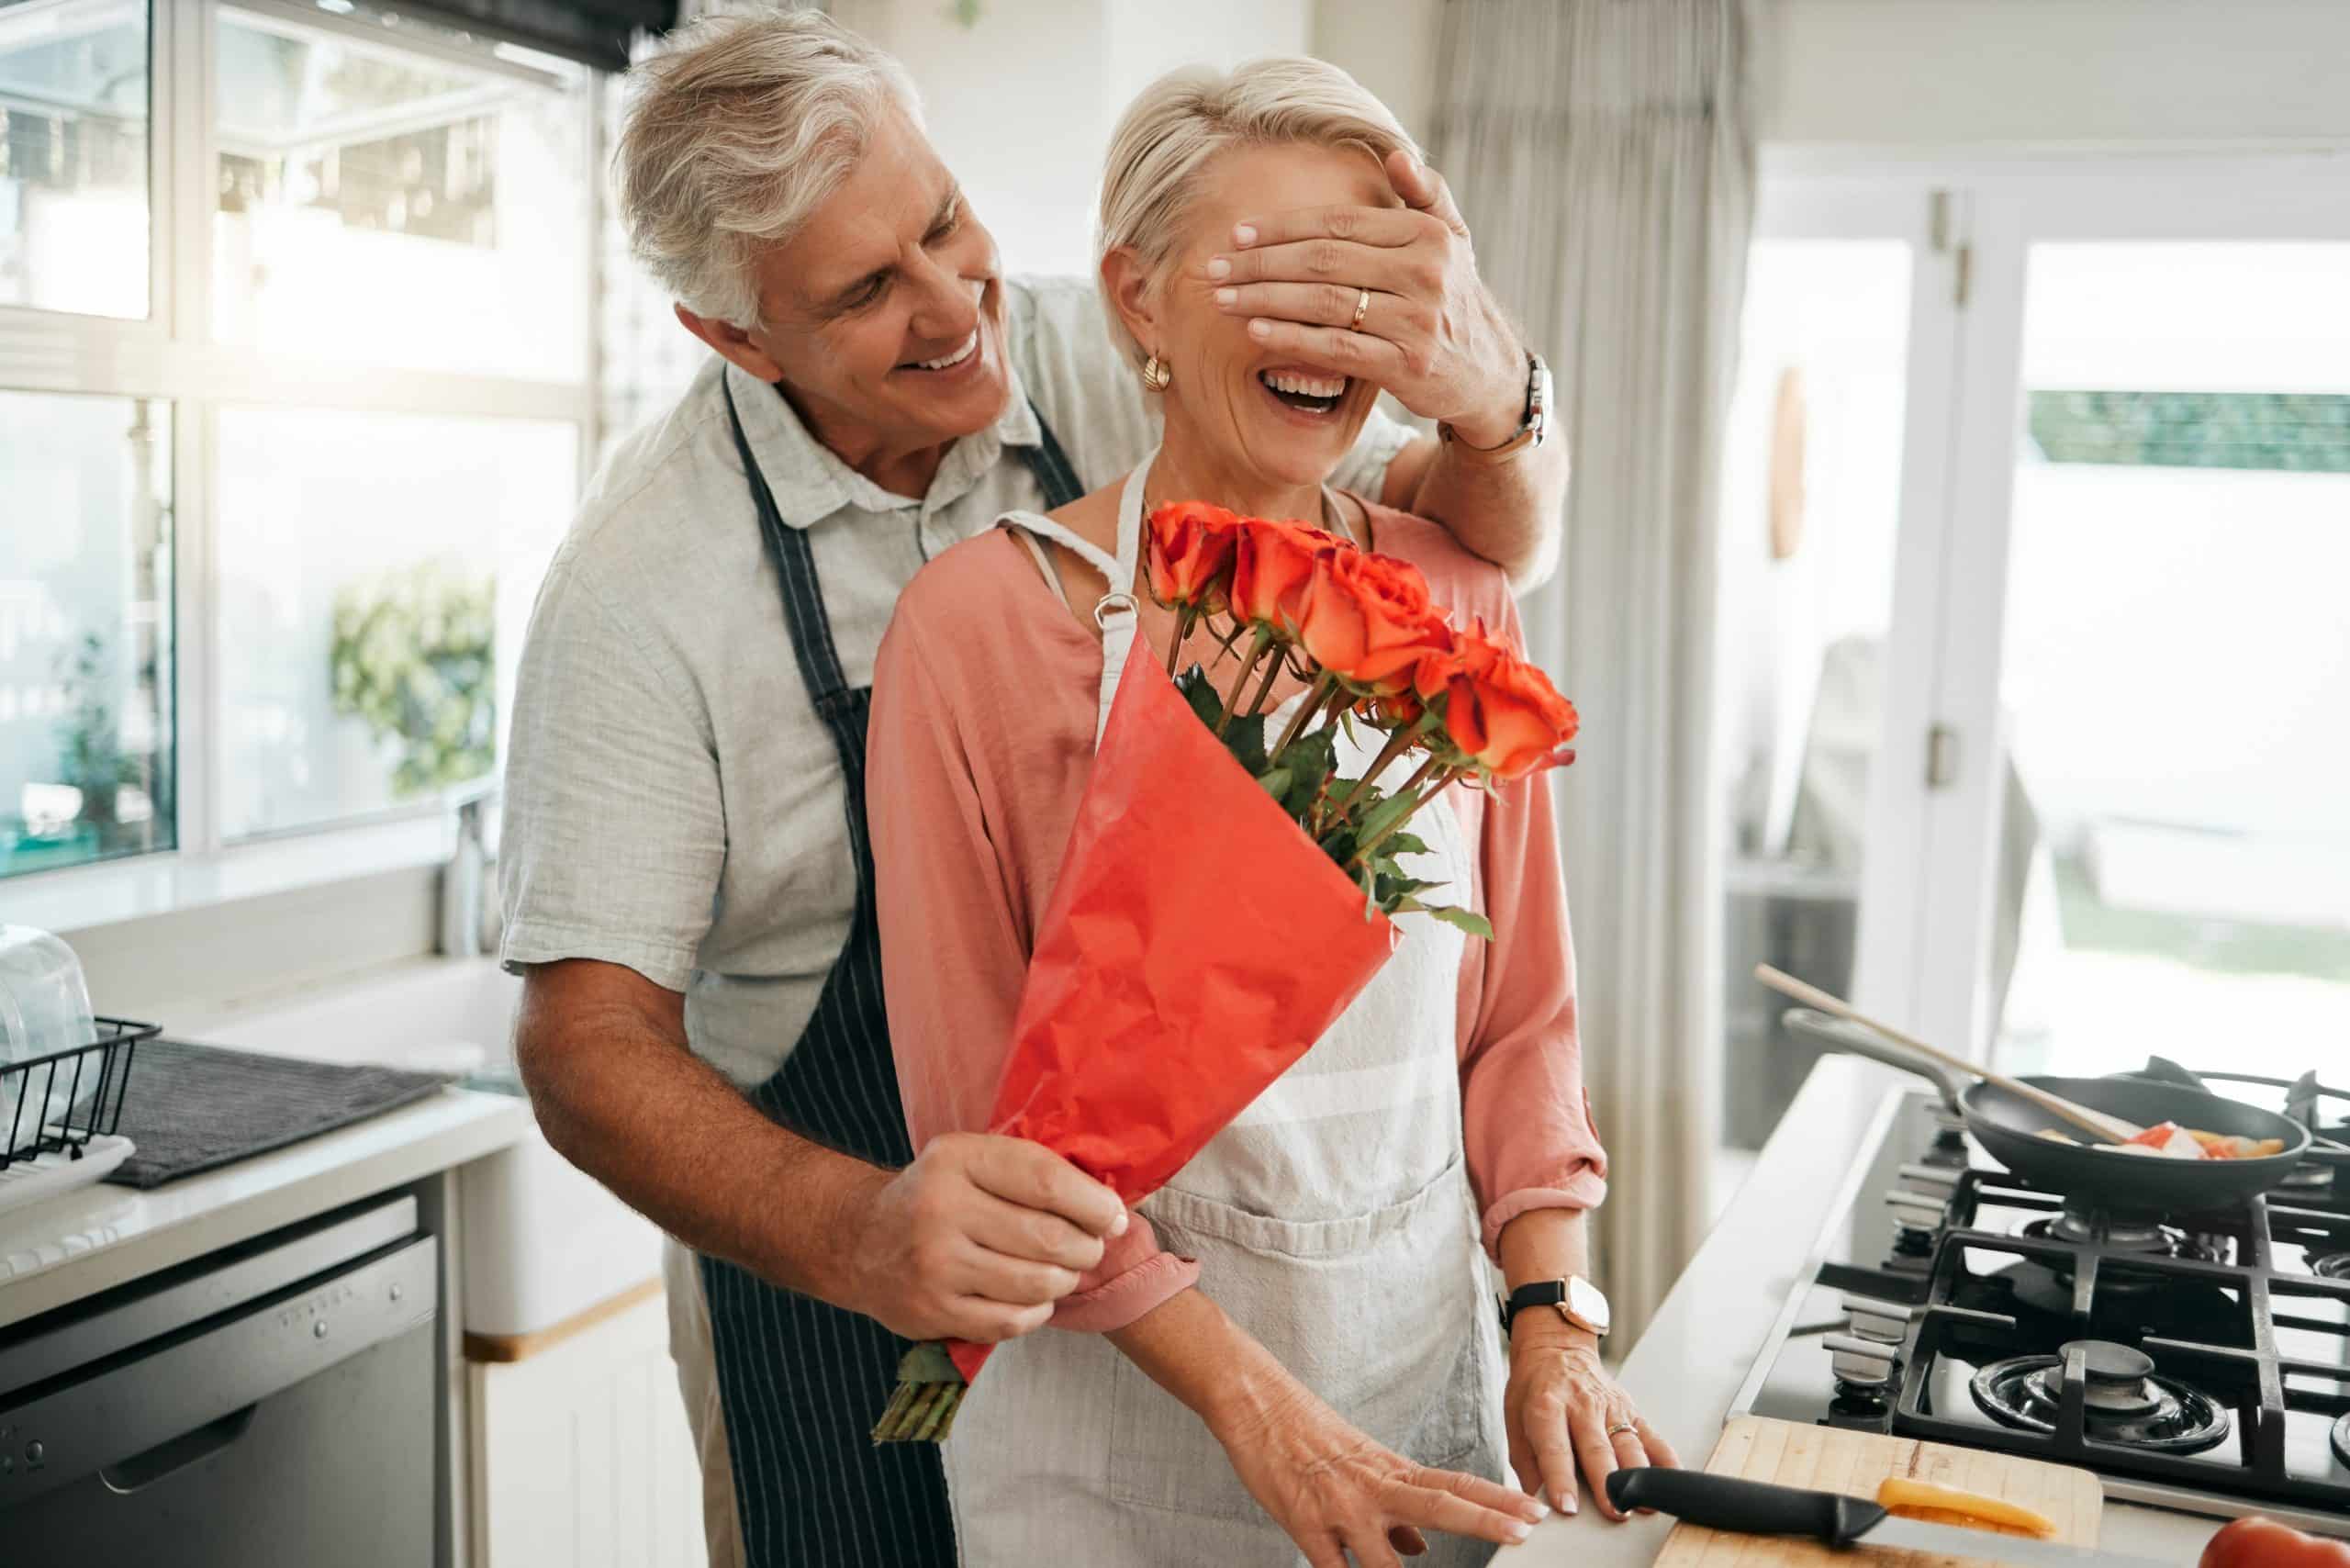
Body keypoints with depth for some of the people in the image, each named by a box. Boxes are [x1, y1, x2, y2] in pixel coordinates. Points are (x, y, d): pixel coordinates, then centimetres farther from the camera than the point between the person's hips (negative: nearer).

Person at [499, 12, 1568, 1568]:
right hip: (824, 1262, -3)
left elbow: (1484, 544, -8)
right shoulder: (642, 582, -20)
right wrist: (861, 1235, -39)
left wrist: (1492, 396, -32)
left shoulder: (1099, 375, -9)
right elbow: (588, 1043, -21)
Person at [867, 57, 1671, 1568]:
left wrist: (1555, 1313, -6)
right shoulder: (980, 616, -12)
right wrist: (1252, 1396, -16)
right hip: (1116, 1403, -3)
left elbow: (1521, 1016, 6)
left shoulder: (1457, 601, -1)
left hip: (1430, 1376, 4)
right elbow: (980, 1103, -11)